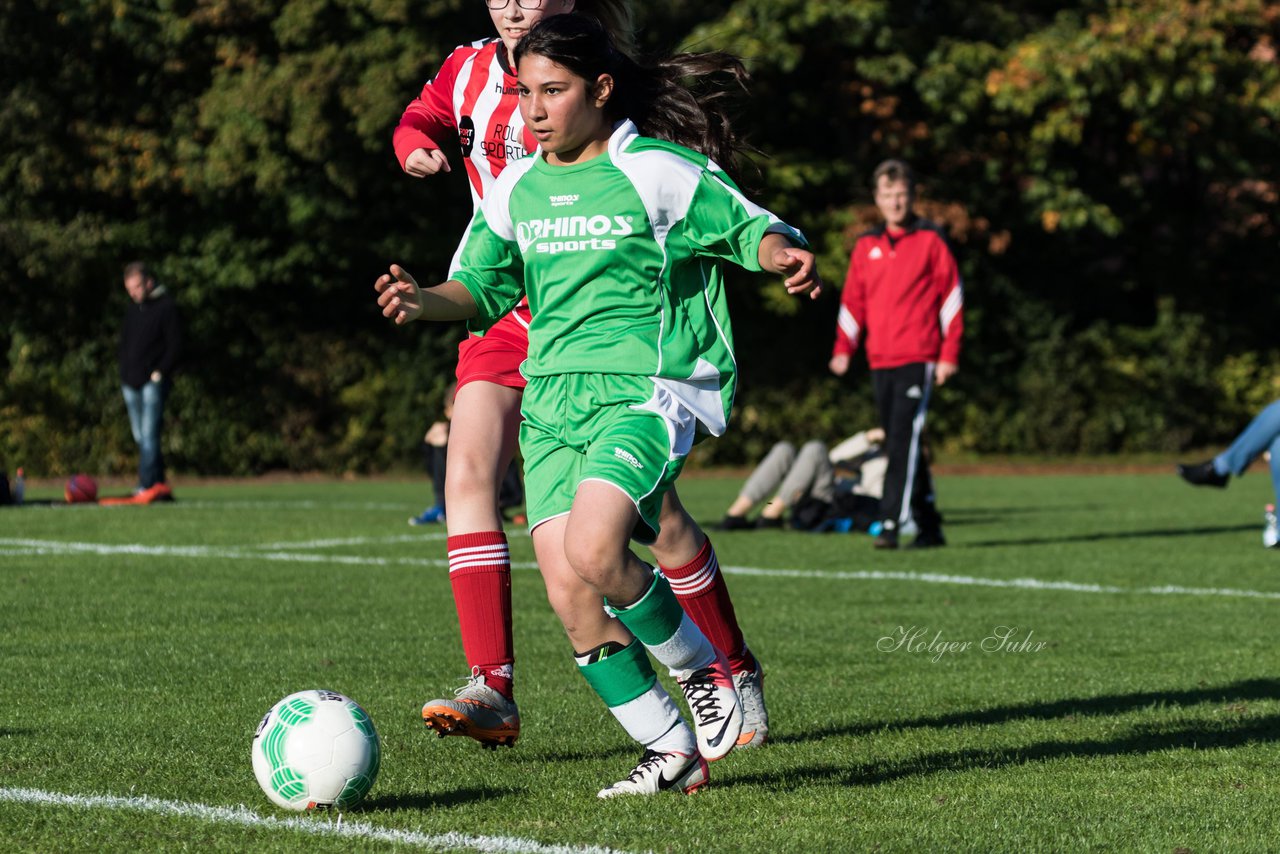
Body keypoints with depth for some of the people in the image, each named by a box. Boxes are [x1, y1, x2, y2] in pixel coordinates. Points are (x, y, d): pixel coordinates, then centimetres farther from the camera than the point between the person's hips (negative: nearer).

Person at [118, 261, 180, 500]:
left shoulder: (166, 307, -4)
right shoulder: (132, 310, 18)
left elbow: (175, 345, -8)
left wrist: (160, 373, -14)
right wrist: (124, 373, 10)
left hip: (153, 382, -8)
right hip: (131, 382, 8)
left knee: (149, 435, -14)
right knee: (141, 436, 6)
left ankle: (147, 486, -19)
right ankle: (160, 486, 10)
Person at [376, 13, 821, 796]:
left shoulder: (660, 173, -3)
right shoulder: (515, 190, 12)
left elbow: (750, 228, 2)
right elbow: (483, 286, 16)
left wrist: (785, 254, -21)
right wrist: (424, 300, -5)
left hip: (646, 389, -6)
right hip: (551, 401, 6)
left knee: (593, 553, -27)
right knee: (569, 595, -6)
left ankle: (705, 667, 0)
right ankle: (673, 752, 8)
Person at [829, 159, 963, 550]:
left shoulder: (930, 240, 1)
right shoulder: (866, 246, 13)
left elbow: (951, 297, -1)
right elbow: (853, 301, 15)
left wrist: (949, 355, -6)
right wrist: (843, 349, 4)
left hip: (918, 359, -5)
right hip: (881, 361, 5)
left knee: (904, 439, -16)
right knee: (900, 443, 8)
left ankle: (892, 523, -21)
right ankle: (928, 525, 16)